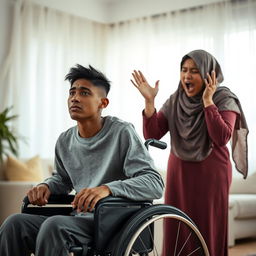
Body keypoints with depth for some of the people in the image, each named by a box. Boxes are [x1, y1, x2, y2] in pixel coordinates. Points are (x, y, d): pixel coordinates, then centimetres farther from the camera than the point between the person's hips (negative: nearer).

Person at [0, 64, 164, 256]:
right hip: (79, 219, 6)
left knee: (54, 225, -31)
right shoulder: (65, 141, 9)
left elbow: (155, 183, -17)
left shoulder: (122, 133, -10)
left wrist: (108, 188, -32)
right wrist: (46, 186, 5)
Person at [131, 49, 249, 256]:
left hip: (210, 175, -3)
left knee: (208, 232, -1)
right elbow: (152, 135, -1)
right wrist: (149, 101, -11)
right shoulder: (174, 101, 6)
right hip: (179, 174, 4)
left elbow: (221, 138, -19)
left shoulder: (224, 100, -5)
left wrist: (208, 101, -21)